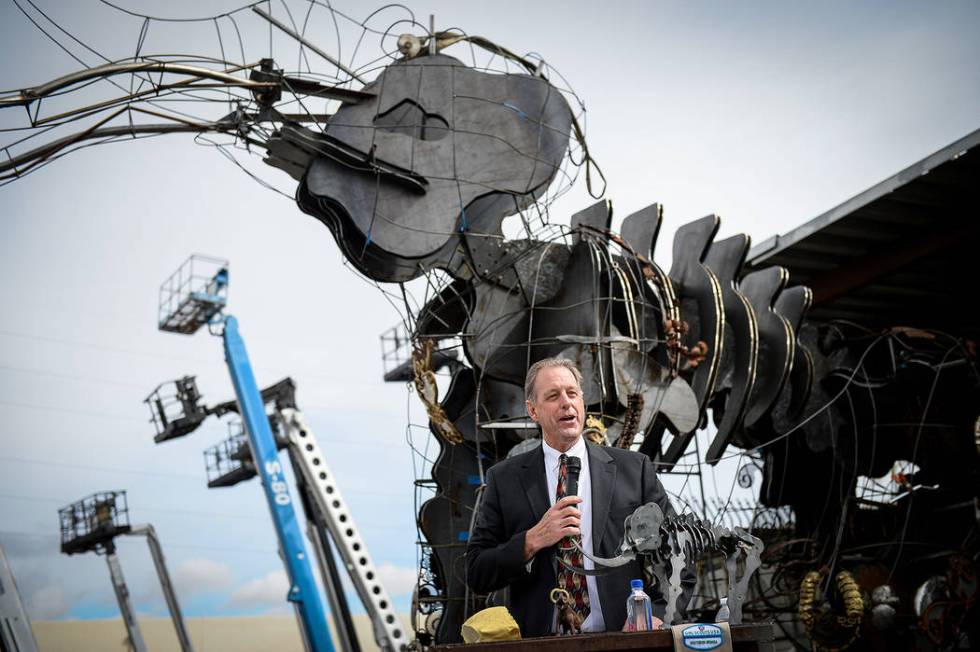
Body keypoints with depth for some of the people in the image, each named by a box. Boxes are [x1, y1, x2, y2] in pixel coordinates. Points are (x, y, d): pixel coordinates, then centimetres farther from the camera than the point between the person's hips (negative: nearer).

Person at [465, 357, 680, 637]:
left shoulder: (634, 468, 7)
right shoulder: (504, 478, 7)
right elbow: (476, 574, 5)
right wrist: (533, 540, -10)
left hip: (622, 640, 0)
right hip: (541, 643, 0)